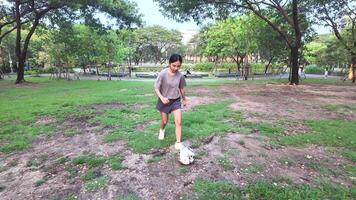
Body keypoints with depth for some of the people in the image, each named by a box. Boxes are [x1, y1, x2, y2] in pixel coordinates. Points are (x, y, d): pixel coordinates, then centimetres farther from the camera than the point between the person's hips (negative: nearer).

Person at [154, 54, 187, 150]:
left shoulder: (180, 75, -12)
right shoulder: (162, 74, -21)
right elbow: (156, 88, -16)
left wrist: (184, 99, 16)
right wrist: (161, 97, -34)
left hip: (176, 100, 2)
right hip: (164, 100, -1)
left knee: (178, 122, -7)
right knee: (165, 121, 15)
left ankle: (178, 143, 4)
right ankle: (161, 130, 51)